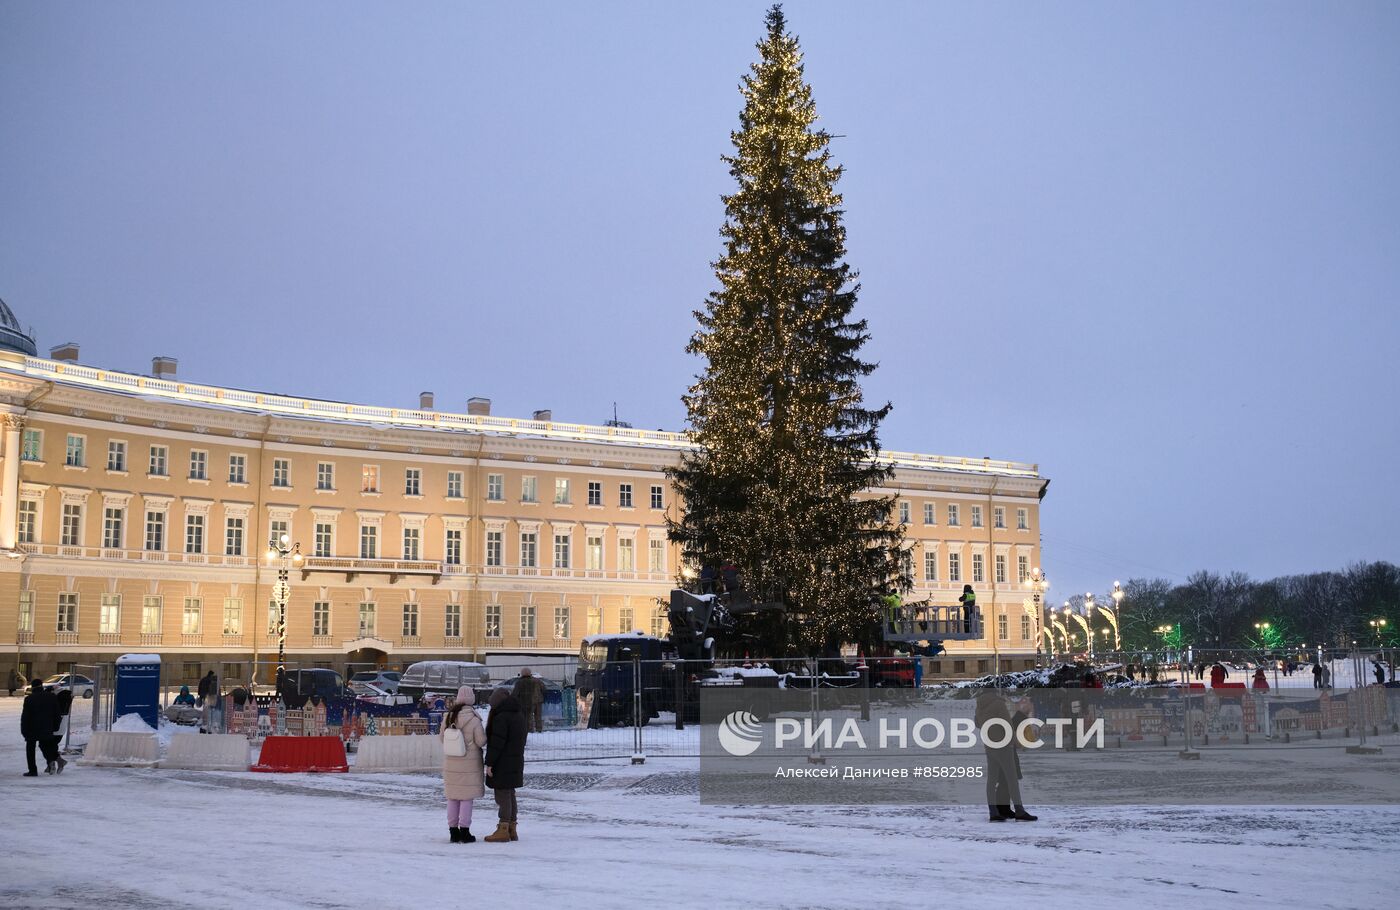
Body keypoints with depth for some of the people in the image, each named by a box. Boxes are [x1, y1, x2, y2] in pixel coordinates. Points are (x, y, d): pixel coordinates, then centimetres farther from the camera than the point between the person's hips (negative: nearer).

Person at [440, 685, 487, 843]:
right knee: (467, 797, 3)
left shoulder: (448, 717, -2)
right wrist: (484, 731, 6)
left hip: (450, 763, 4)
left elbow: (442, 737, 7)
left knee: (452, 797, 13)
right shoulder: (473, 719, -16)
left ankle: (453, 831, 17)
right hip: (469, 763, -4)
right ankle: (464, 831, 4)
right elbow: (481, 741, -14)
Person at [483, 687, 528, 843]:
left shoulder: (501, 717, -17)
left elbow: (496, 742, -20)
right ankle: (512, 829, 19)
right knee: (510, 795, 14)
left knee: (503, 796, -4)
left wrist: (489, 763, -16)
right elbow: (522, 739, 19)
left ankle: (503, 830, -2)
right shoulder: (519, 716, 12)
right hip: (516, 762, 9)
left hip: (502, 764, -9)